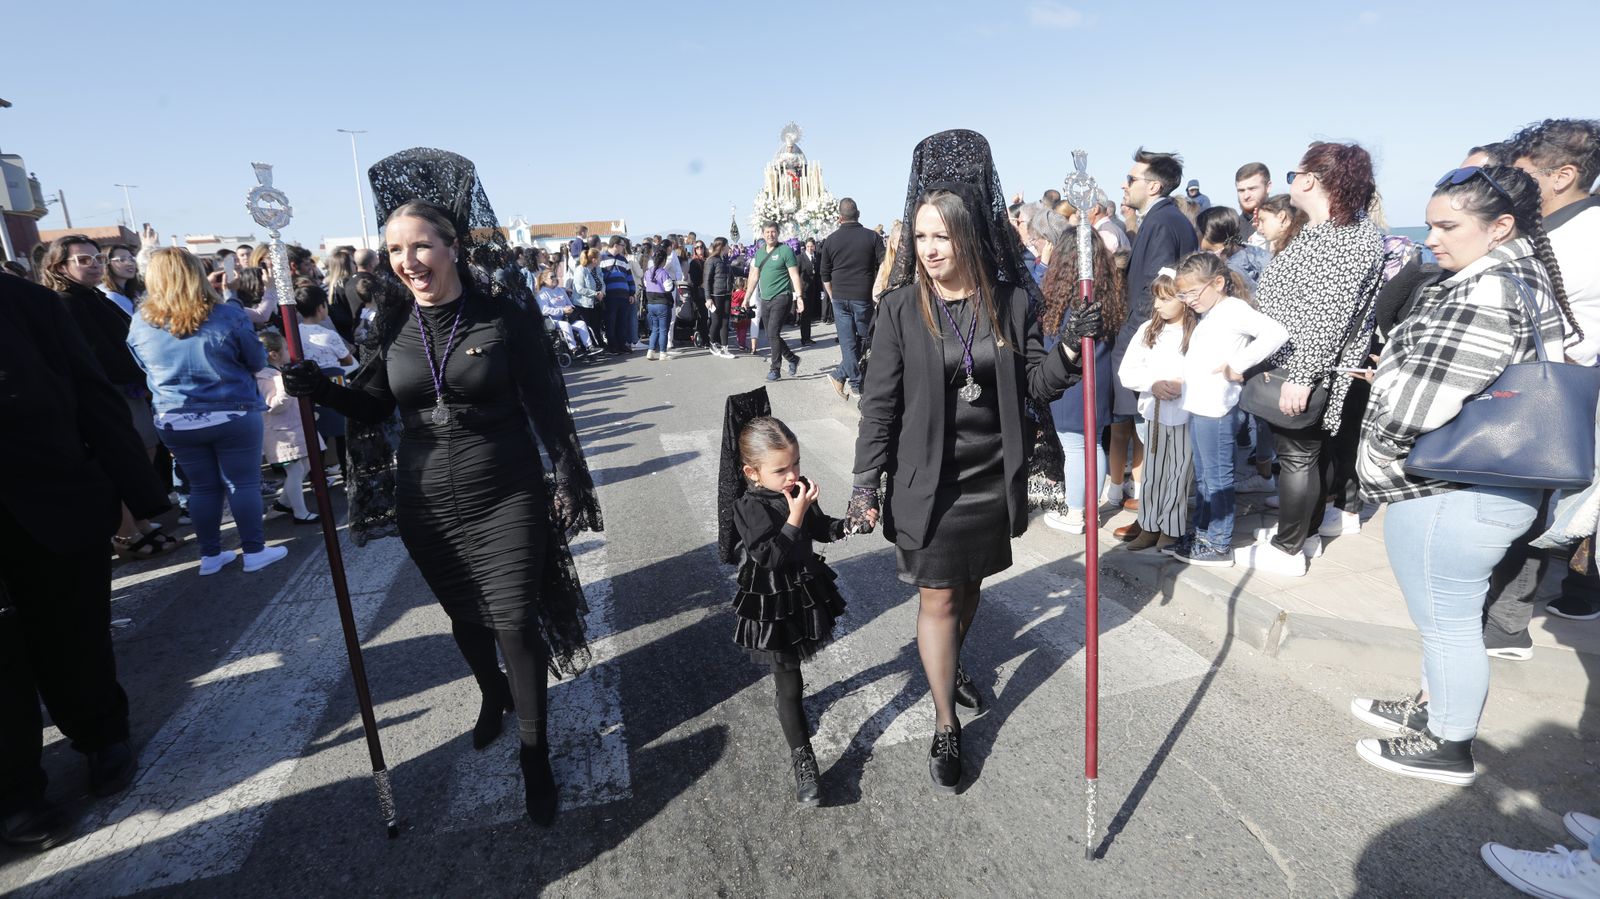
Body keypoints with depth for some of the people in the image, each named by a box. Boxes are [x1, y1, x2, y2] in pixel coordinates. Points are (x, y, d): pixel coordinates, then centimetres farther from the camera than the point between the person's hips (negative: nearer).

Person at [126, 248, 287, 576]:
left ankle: (210, 555, 22)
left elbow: (142, 366, 13)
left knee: (202, 488, 13)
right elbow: (257, 361, -1)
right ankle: (254, 551, 11)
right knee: (244, 484, 6)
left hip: (176, 421, 3)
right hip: (234, 416, -3)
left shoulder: (141, 321, -3)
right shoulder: (228, 315, -11)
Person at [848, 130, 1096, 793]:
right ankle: (945, 727, 22)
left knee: (971, 584, 22)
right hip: (928, 482, -3)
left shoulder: (1011, 301, -3)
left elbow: (1037, 385, 2)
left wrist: (1071, 348, -17)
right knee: (937, 597, 5)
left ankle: (951, 664, 52)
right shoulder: (901, 307, -9)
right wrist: (866, 484, -10)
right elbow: (880, 401, -8)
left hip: (994, 479, 3)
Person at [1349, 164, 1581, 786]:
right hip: (1479, 484, 10)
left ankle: (1448, 748, 23)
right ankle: (1434, 707, 41)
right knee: (1448, 617, 23)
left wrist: (1381, 457, -9)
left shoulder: (1485, 295, -22)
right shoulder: (1525, 280, 11)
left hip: (1446, 495, -10)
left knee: (1446, 623, 6)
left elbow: (1417, 404, -26)